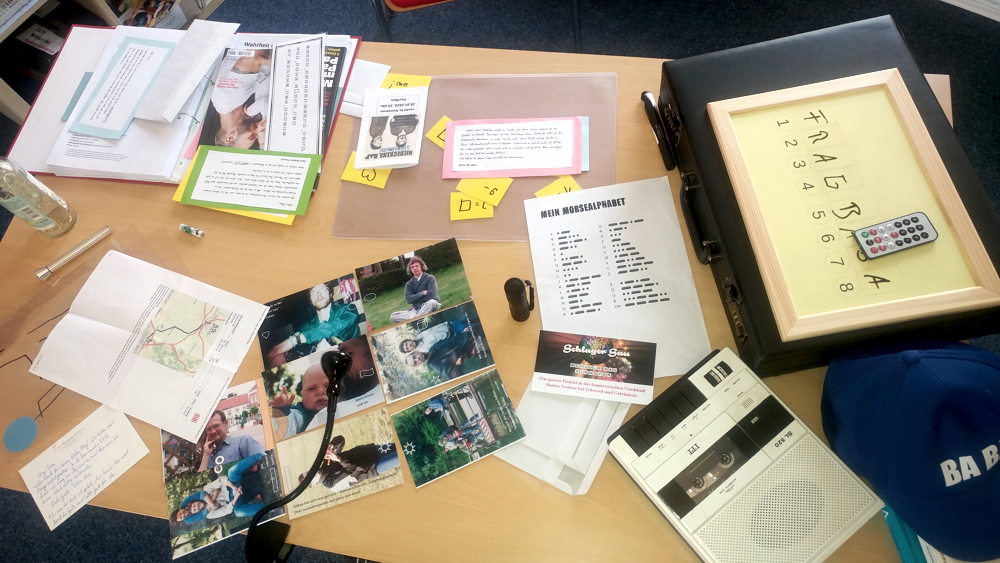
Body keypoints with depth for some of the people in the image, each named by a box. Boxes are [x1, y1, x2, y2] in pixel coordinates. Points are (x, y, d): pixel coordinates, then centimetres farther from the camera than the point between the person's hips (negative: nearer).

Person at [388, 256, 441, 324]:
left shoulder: (430, 278, 2)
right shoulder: (409, 284, 12)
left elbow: (431, 295, -12)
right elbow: (408, 299, -3)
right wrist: (423, 293, -10)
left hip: (431, 306, -4)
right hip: (417, 310, 4)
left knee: (431, 302, -41)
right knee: (393, 316, -16)